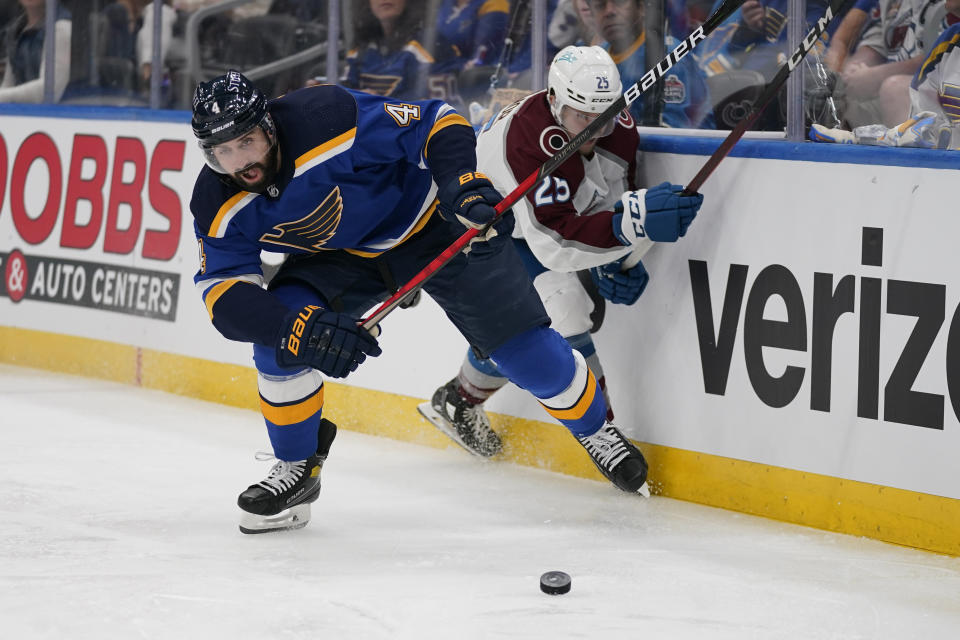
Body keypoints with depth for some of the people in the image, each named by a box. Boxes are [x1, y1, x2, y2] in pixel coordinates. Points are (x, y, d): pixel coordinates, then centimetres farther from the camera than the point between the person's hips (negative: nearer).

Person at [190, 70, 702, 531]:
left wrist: (463, 184, -46)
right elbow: (225, 294, -24)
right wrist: (301, 328, -40)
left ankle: (593, 428, 23)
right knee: (280, 335, -20)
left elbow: (437, 124, -29)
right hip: (341, 257, 4)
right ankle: (296, 471, 2)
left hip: (430, 223, -4)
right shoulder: (219, 207, -20)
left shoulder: (331, 121, -35)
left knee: (525, 350, -7)